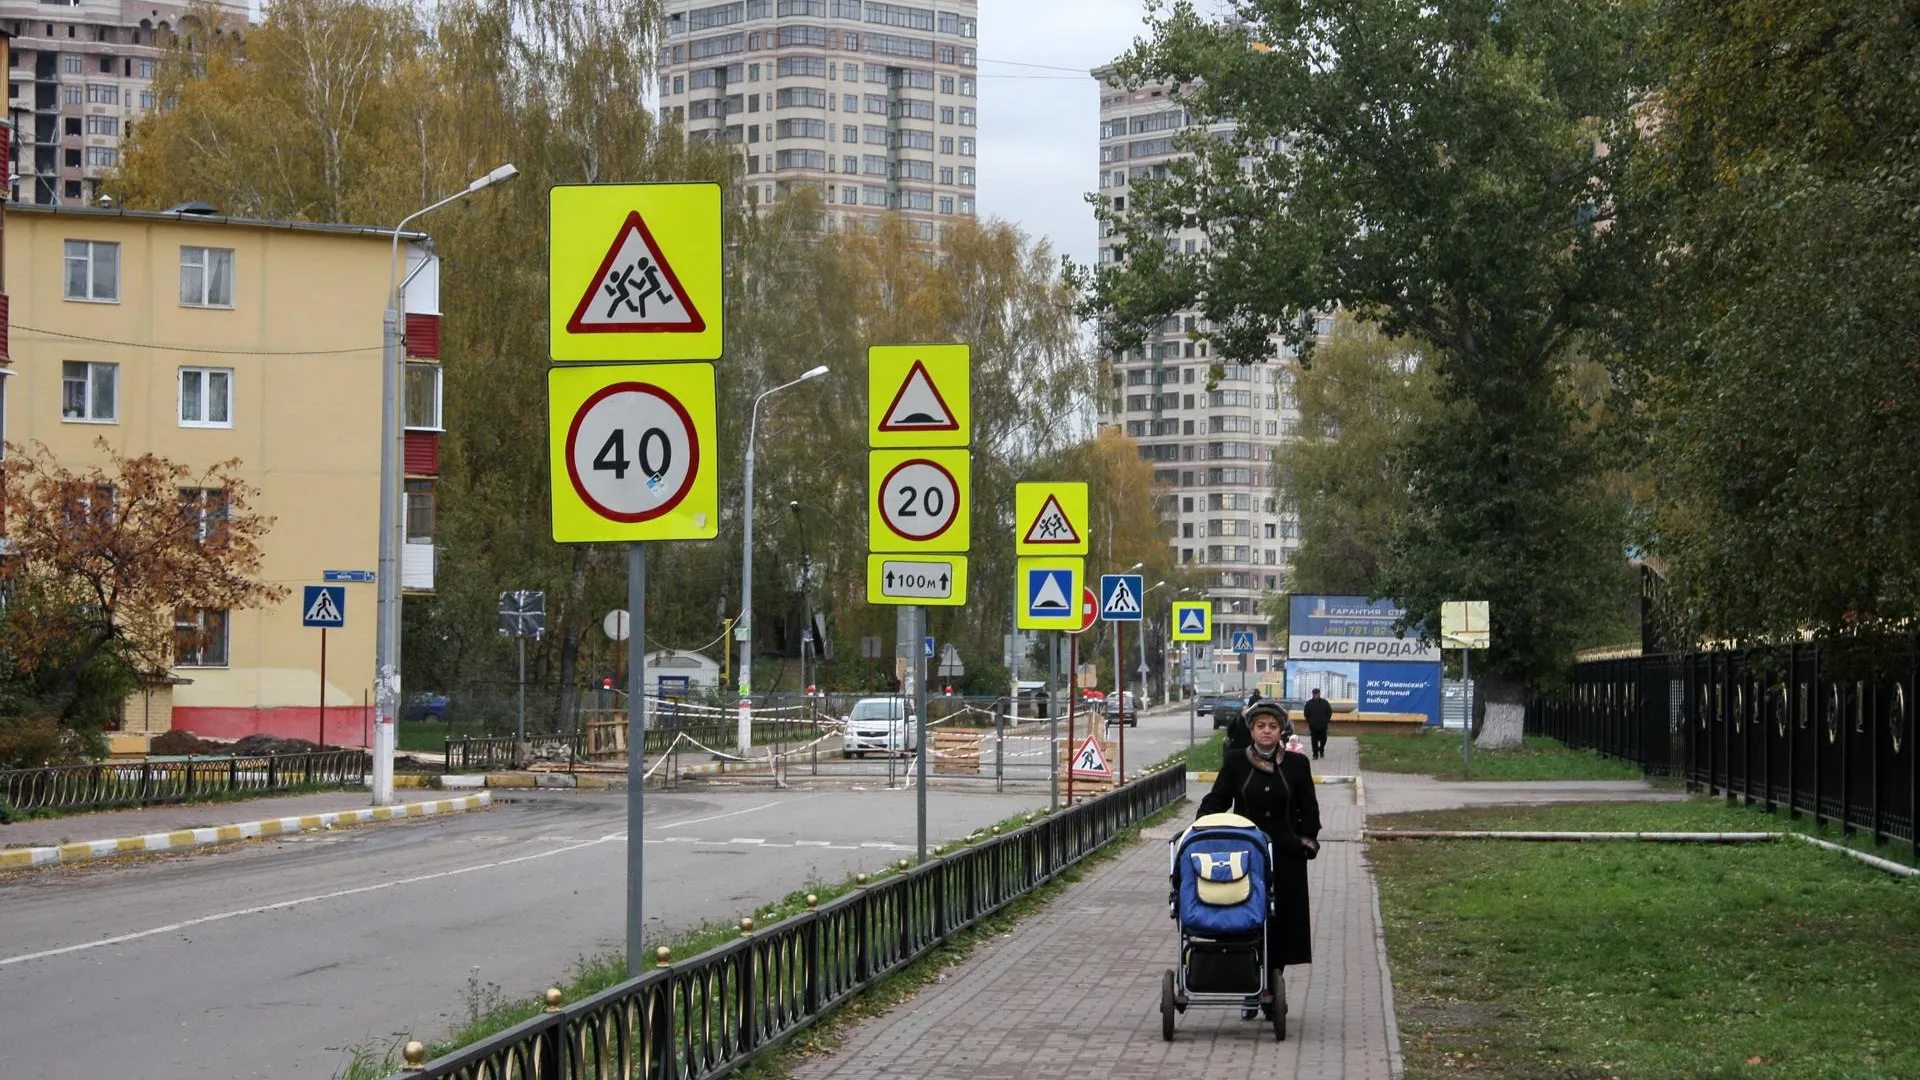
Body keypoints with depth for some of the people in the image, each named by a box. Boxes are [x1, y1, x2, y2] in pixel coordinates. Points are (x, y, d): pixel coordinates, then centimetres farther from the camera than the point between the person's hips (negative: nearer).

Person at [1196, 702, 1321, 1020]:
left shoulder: (1296, 764, 5)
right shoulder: (1235, 762, 4)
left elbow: (1309, 809, 11)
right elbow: (1217, 799, 3)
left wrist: (1308, 840, 2)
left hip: (1286, 856, 1)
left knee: (1281, 922, 1)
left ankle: (1272, 986, 11)